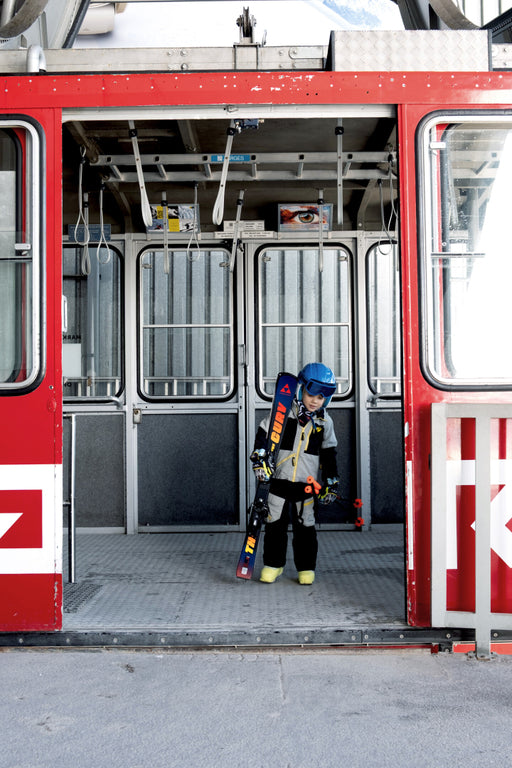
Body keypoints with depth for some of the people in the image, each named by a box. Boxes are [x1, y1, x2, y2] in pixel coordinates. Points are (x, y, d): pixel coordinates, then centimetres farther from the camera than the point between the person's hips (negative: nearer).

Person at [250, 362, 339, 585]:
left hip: (307, 484, 1)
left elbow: (329, 454, 10)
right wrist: (259, 460, -10)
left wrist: (331, 484, 7)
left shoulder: (325, 422, 3)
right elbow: (263, 433, 1)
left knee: (305, 527, 5)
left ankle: (306, 568, 18)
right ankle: (273, 564, 21)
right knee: (275, 523, 6)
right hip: (279, 479, -1)